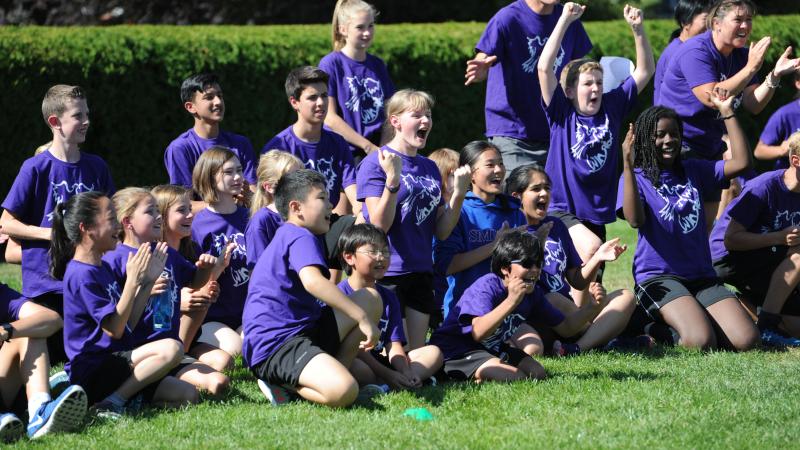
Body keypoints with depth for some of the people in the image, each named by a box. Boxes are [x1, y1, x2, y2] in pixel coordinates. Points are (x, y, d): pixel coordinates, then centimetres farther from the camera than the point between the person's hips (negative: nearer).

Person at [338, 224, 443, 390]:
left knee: (433, 353, -6)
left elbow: (394, 345, 6)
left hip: (378, 360, 8)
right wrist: (388, 375, -20)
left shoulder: (389, 298, 14)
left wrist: (406, 373, -15)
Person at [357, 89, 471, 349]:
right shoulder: (375, 163, -8)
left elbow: (442, 231, 10)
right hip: (388, 274, -7)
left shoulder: (430, 168, 12)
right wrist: (393, 180, -26)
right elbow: (379, 225, -16)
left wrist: (459, 193, -3)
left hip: (421, 271, 7)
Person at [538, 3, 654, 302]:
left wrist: (638, 29, -7)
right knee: (591, 247, -30)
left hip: (597, 210, 5)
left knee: (594, 283, 9)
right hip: (562, 208, -5)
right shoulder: (562, 113, -7)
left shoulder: (612, 107, 5)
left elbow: (645, 71, 7)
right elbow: (544, 68, -19)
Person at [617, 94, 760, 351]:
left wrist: (728, 113, 1)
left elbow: (741, 162, 4)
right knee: (700, 343, -31)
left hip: (702, 276, 5)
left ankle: (693, 321, 11)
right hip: (658, 277, -5)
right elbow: (635, 220, -21)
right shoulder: (636, 178, -1)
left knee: (746, 341, -15)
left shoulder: (692, 171, 14)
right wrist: (628, 166, -29)